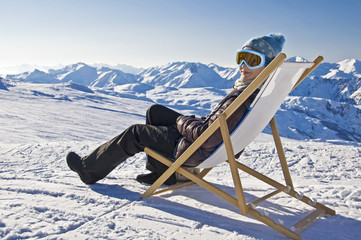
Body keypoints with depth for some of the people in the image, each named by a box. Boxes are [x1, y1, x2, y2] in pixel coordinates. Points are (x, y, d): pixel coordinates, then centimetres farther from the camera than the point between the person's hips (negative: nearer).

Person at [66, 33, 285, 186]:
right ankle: (161, 171, 26)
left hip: (198, 151, -9)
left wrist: (182, 121, -12)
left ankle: (89, 169, 23)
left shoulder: (244, 99, -31)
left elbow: (208, 137, -31)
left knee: (134, 134, 2)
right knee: (155, 111, 20)